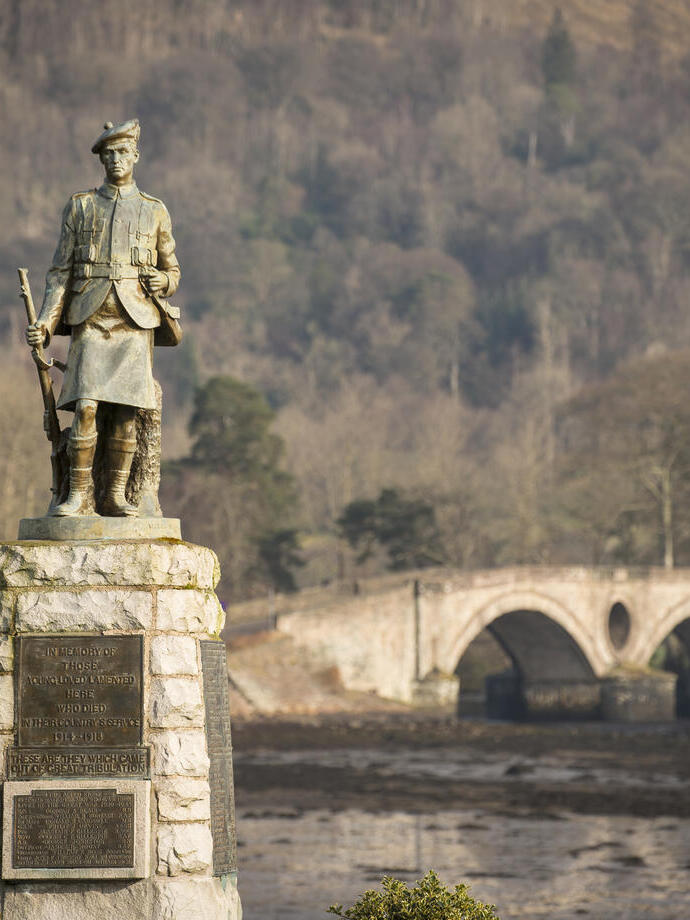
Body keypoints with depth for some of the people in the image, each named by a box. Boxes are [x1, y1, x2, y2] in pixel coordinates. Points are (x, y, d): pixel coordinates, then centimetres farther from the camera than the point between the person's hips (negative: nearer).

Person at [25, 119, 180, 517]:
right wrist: (45, 322, -4)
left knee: (127, 410, -6)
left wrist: (162, 281, -8)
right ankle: (78, 495, -8)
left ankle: (116, 496, 1)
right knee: (85, 406, -13)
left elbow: (172, 272, 17)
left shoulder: (155, 211, 11)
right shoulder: (80, 207, 10)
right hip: (92, 320, -1)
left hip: (135, 321, 1)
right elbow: (60, 271, 7)